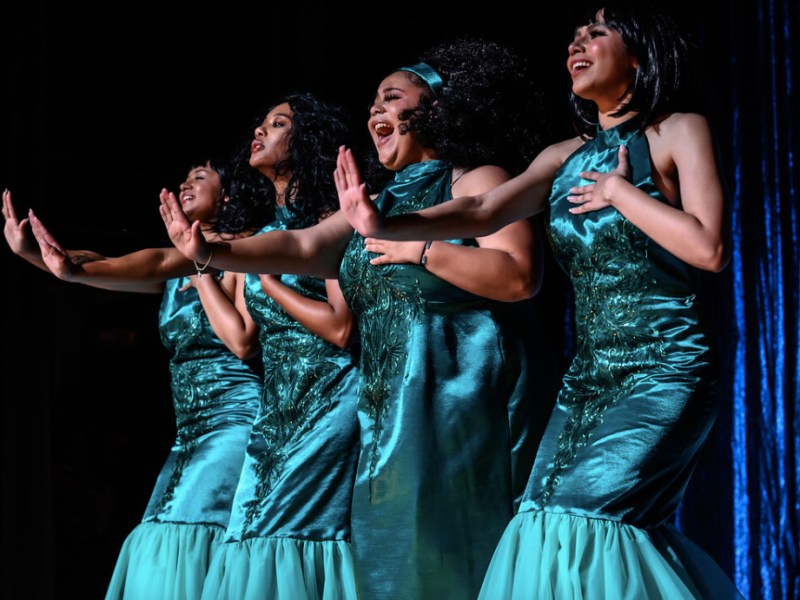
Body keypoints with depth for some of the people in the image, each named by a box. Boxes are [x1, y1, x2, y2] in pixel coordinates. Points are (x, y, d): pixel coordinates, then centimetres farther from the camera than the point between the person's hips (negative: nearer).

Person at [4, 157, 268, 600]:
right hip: (189, 432, 7)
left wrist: (201, 267, -12)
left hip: (235, 422, -7)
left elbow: (243, 343, -18)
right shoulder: (174, 268, 15)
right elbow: (109, 269, 1)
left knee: (192, 535, -19)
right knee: (163, 545, 0)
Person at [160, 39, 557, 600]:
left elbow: (520, 276, -14)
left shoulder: (476, 180, -3)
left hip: (461, 400, -7)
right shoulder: (378, 204, 18)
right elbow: (302, 247, 4)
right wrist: (214, 252, -11)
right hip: (389, 410, 7)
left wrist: (420, 250, -14)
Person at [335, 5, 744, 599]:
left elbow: (709, 249, -14)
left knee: (585, 511, -20)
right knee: (545, 518, -2)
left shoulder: (678, 132, -3)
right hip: (588, 375, 6)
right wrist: (385, 225, -17)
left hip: (663, 373, -6)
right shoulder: (566, 156, 12)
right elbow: (483, 211, -1)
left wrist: (621, 193, -8)